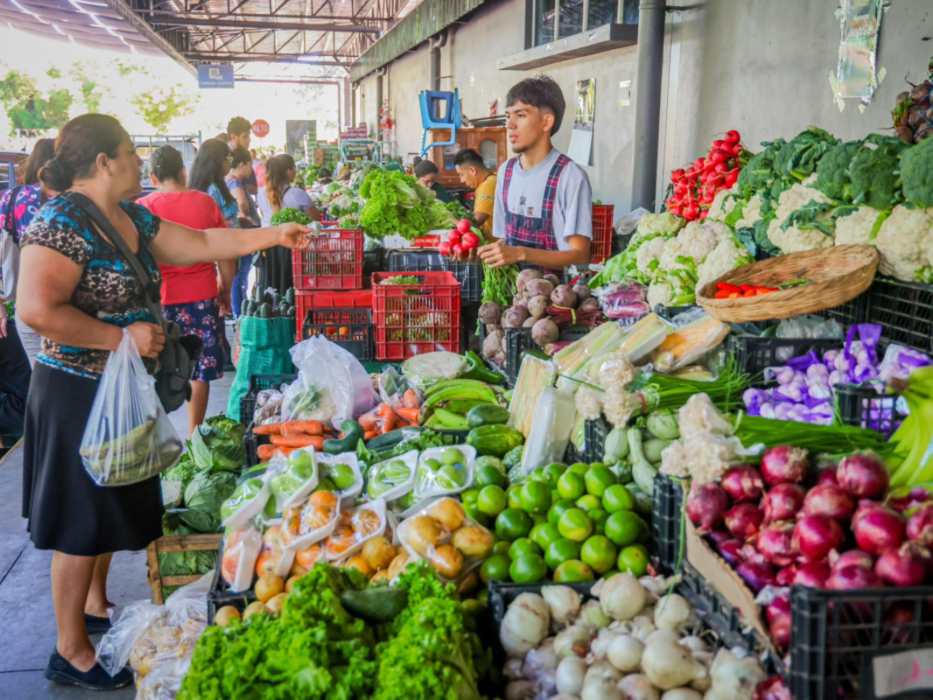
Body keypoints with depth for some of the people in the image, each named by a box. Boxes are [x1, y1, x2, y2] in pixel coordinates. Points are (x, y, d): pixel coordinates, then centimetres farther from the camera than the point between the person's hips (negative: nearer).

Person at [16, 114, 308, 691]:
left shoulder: (135, 220, 7)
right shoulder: (61, 222, -20)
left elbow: (203, 244, 15)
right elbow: (37, 309, -29)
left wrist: (274, 235, 13)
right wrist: (122, 337, -24)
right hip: (79, 395, -9)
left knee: (113, 509, 21)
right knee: (84, 521, 1)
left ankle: (96, 605, 41)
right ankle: (73, 652, 16)